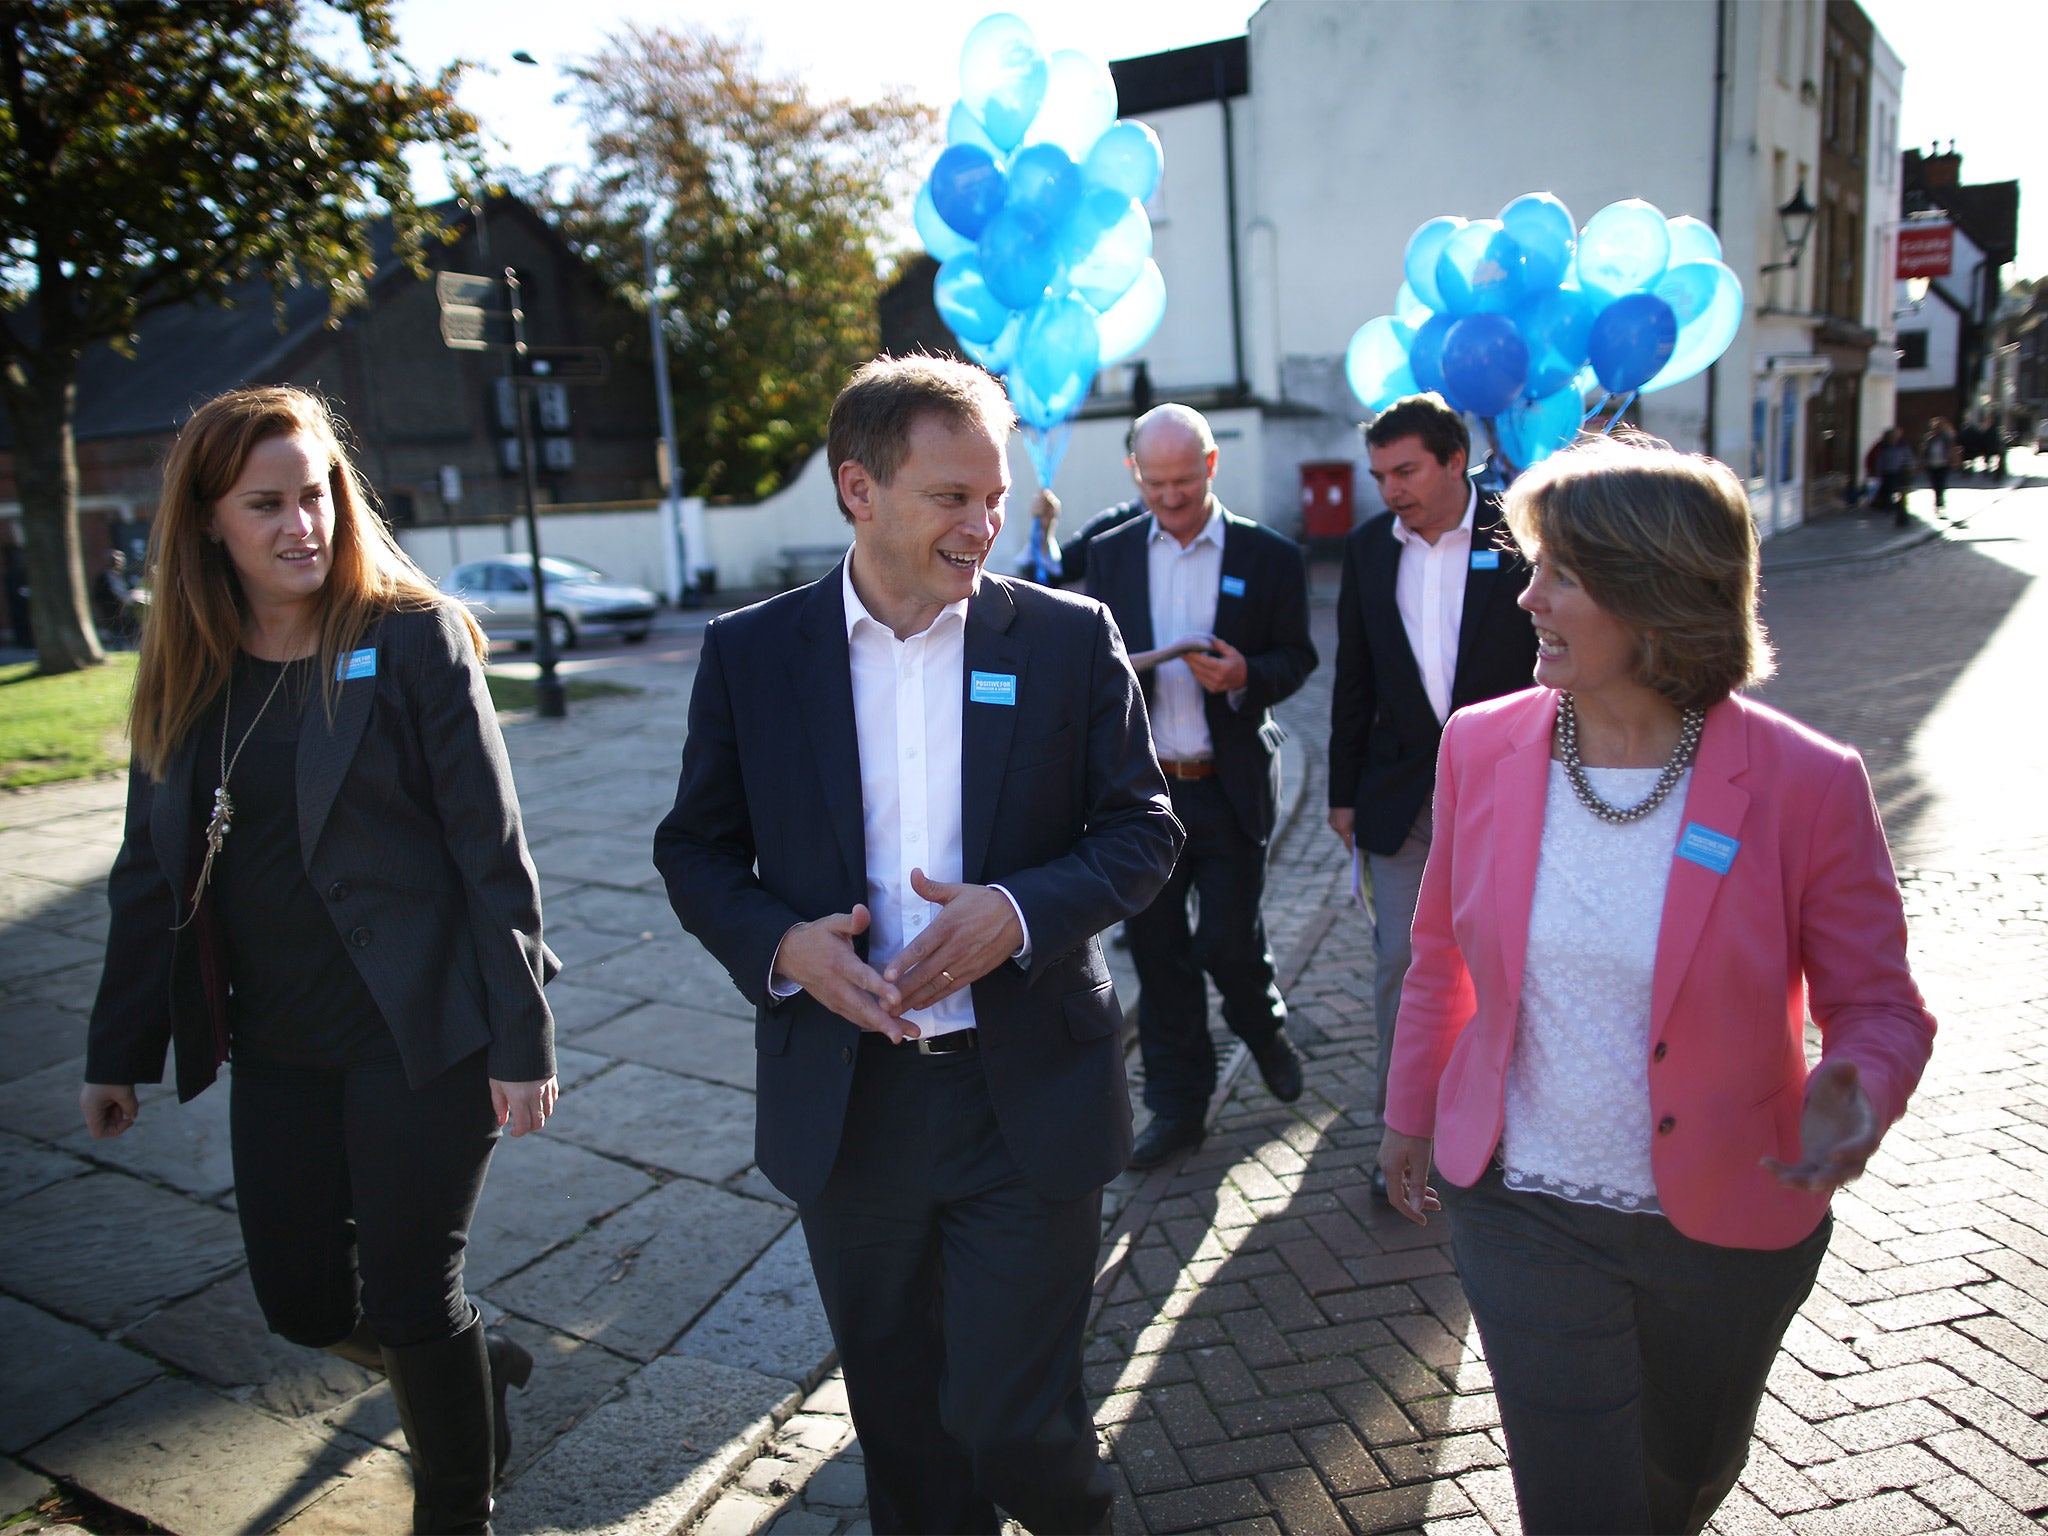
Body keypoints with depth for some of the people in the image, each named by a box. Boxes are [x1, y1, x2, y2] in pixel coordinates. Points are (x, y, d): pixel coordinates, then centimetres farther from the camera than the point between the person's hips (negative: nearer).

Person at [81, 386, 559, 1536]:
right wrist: (119, 1050, 14)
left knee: (413, 1300, 4)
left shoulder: (412, 638, -10)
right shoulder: (187, 672, 5)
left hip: (420, 1031, -5)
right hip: (277, 1048, 6)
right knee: (304, 1300, 13)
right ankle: (475, 1367, 43)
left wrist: (521, 1041, -15)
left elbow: (493, 850, -12)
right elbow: (152, 872, 12)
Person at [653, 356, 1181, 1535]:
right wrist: (780, 942, -15)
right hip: (847, 1104, 2)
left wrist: (1020, 910, -19)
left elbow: (1145, 830, -1)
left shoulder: (1070, 637, -4)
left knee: (1013, 1416, 7)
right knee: (900, 1415, 21)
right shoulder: (749, 653, -1)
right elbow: (697, 849, 5)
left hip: (1028, 1097, -1)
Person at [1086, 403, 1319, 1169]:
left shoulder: (1270, 556, 0)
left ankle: (1264, 1027, 37)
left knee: (1228, 939, 1)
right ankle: (1177, 1104, 24)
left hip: (1230, 787, -2)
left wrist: (1246, 675, -19)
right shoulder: (1110, 555, 7)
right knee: (1155, 946, 8)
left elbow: (1296, 658, 2)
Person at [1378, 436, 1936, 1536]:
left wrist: (1854, 1101, -30)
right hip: (1526, 1215, 0)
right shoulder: (1482, 747, -11)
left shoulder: (1805, 784, -18)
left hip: (1727, 1227, 0)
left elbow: (1877, 1004, -8)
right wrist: (1410, 1115, 11)